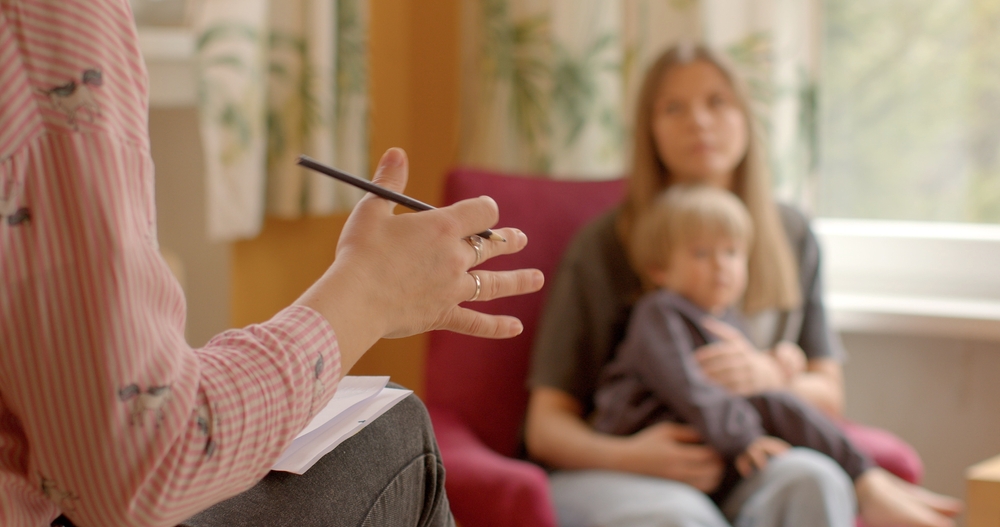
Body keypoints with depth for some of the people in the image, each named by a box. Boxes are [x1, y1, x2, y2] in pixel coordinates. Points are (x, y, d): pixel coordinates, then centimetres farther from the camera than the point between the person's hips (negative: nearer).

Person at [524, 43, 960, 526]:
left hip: (746, 470, 4)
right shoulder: (603, 246, -1)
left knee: (812, 480, -33)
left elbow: (828, 395, 14)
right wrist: (624, 455, -24)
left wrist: (768, 375, -10)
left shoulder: (790, 236, 12)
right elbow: (546, 425, -1)